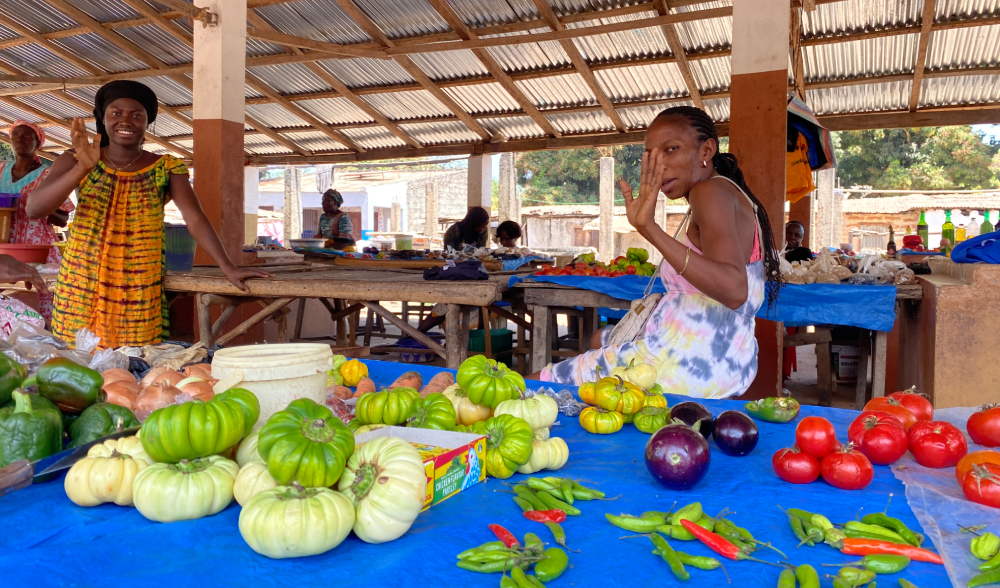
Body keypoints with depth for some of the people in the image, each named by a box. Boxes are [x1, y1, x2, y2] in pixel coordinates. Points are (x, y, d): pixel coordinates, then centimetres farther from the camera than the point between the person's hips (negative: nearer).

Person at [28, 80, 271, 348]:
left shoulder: (166, 168, 0)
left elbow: (195, 218, -9)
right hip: (81, 289, 1)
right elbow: (33, 209, -9)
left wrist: (228, 268, -21)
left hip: (140, 293, -1)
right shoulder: (74, 160, 2)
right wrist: (83, 167, -23)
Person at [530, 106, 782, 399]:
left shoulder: (711, 191, -17)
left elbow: (734, 291, -34)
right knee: (603, 336, 37)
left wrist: (650, 229, -41)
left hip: (685, 364, -11)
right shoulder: (734, 195, 14)